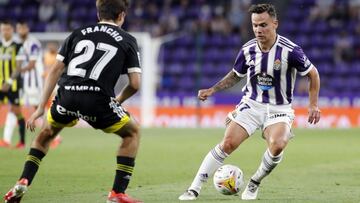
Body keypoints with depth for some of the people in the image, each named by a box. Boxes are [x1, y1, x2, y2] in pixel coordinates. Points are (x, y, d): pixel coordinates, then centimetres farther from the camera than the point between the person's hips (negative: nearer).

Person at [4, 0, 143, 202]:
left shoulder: (78, 33, 21)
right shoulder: (128, 40, 14)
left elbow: (55, 70, 15)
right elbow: (135, 84, 6)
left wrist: (41, 107, 16)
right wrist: (118, 101, 26)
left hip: (67, 96, 3)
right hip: (99, 99, -3)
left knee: (46, 133, 33)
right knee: (133, 132, 22)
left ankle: (23, 182, 17)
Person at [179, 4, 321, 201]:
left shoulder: (290, 50, -17)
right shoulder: (248, 50, -6)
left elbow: (312, 73, -2)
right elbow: (235, 75, 15)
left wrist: (313, 105, -7)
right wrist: (212, 90, 3)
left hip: (279, 109, -2)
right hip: (251, 104, 3)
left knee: (277, 145, -30)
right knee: (227, 143, -13)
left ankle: (254, 184, -2)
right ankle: (194, 189, -7)